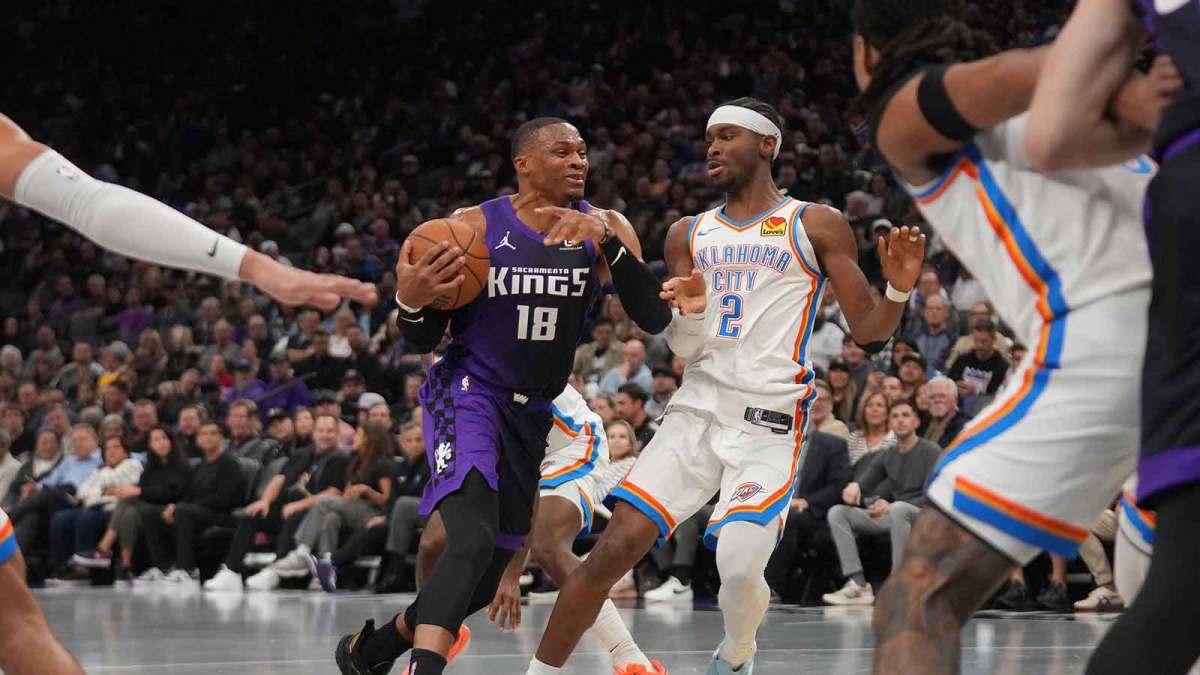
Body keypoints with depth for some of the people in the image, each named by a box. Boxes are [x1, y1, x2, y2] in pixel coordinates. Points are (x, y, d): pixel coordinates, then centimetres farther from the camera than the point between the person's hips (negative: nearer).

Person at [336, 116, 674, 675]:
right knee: (473, 543, -31)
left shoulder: (604, 228, -1)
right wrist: (411, 302, -27)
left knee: (482, 584, 14)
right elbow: (422, 342, -3)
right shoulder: (473, 227, -9)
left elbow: (654, 319, -14)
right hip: (466, 395, -5)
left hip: (534, 413, 5)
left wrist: (607, 241, -26)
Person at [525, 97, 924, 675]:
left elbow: (868, 330, 2)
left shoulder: (816, 226, 3)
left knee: (738, 566, -19)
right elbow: (684, 349, 12)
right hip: (697, 410, 4)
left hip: (769, 419, -4)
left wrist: (898, 290, -19)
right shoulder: (689, 234, 15)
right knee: (616, 547, -11)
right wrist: (690, 313, -11)